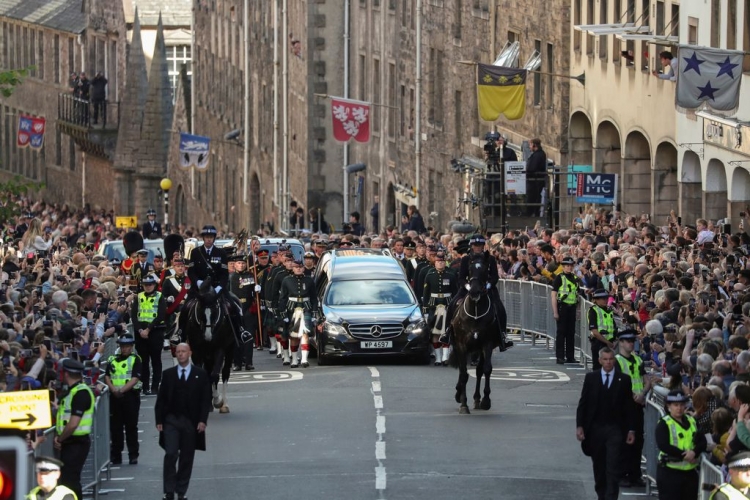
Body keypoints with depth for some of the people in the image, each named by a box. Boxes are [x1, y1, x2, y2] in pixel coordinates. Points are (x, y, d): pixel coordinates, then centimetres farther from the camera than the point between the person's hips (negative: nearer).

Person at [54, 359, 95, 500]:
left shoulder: (80, 393, -18)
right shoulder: (73, 391, 14)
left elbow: (73, 424, -23)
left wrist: (59, 439, -10)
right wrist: (59, 437, 4)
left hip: (77, 442, -10)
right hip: (70, 442, 10)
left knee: (70, 481, -10)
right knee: (66, 479, 14)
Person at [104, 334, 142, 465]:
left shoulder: (135, 359, 2)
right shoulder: (113, 360, 15)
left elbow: (135, 378, -8)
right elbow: (107, 377, 7)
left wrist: (122, 390, -19)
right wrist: (113, 389, -12)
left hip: (130, 395, -4)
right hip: (115, 396, 4)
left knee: (131, 427, -1)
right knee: (115, 427, 5)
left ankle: (133, 456, 4)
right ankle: (116, 456, 11)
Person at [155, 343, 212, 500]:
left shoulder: (200, 375, 3)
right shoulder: (168, 374, 7)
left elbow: (205, 399, 1)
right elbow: (161, 399, 6)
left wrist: (202, 420, -8)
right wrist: (159, 420, -1)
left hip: (191, 422, 0)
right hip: (171, 420, 0)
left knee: (187, 458, 5)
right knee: (171, 455, -9)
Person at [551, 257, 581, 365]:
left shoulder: (575, 278, 12)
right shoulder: (559, 278, -6)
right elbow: (553, 295, -9)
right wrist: (555, 311, -15)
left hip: (572, 307, 6)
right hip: (562, 306, -6)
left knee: (571, 332, 8)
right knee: (561, 332, -3)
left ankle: (570, 357, 14)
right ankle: (560, 357, 0)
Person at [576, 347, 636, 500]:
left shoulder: (623, 379, 1)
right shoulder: (591, 378, 4)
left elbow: (628, 406, 2)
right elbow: (583, 403, 4)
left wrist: (631, 430, -2)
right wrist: (579, 426, -4)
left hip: (614, 430, -2)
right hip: (595, 429, 2)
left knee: (613, 467, -8)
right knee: (599, 467, 11)